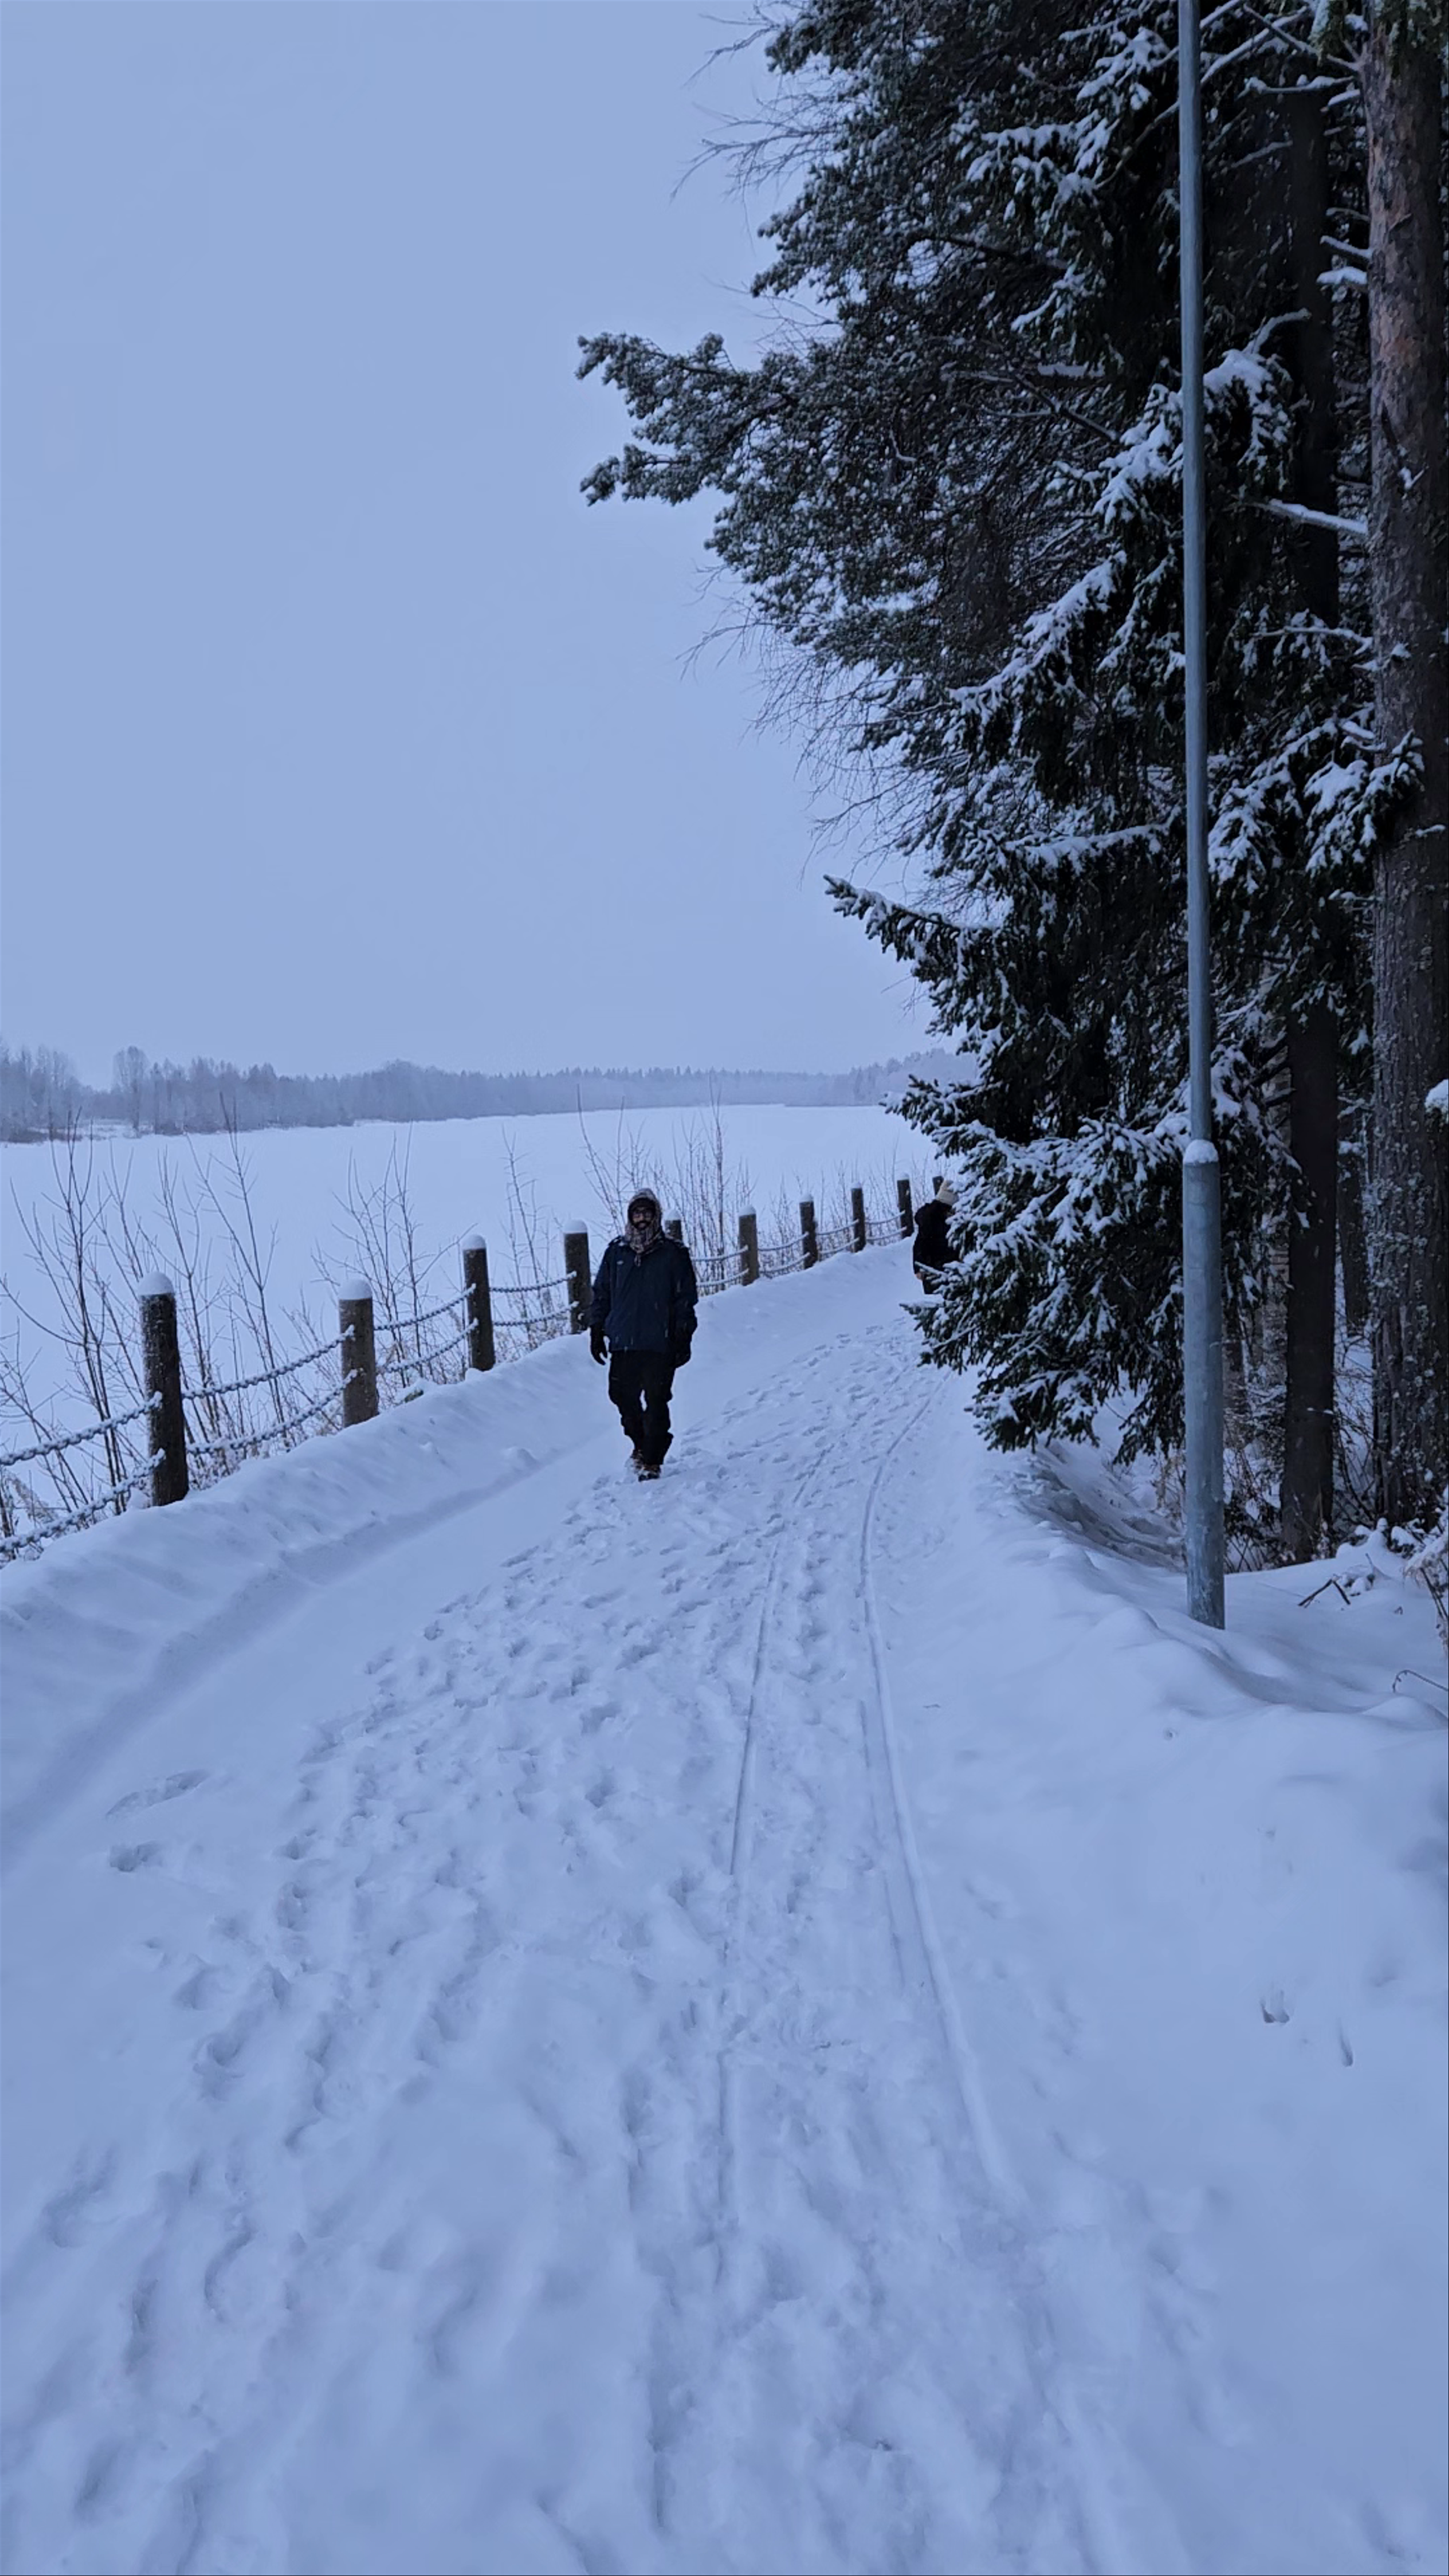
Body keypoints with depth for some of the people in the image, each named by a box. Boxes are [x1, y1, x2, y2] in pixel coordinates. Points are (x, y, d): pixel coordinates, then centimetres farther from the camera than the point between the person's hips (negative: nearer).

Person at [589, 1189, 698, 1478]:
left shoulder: (673, 1254, 1)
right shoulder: (616, 1252, 8)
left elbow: (686, 1298, 3)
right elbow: (601, 1294, 15)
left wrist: (683, 1339, -2)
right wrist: (597, 1330, 10)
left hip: (659, 1343, -3)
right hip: (623, 1343, 3)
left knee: (656, 1401, -6)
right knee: (623, 1395, 7)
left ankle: (652, 1460, 1)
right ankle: (641, 1444, 30)